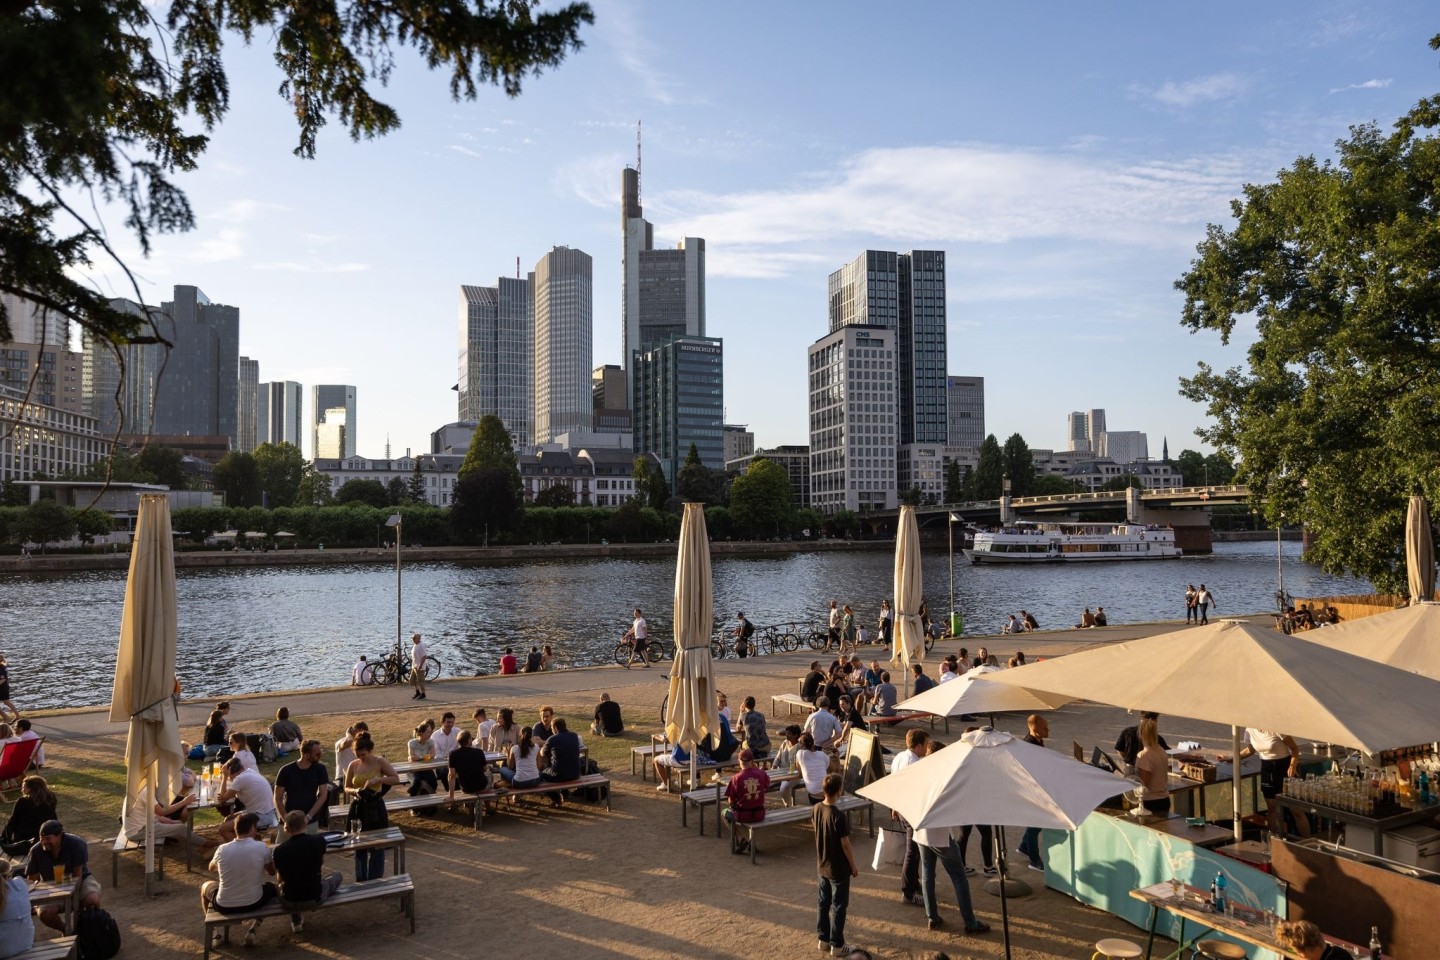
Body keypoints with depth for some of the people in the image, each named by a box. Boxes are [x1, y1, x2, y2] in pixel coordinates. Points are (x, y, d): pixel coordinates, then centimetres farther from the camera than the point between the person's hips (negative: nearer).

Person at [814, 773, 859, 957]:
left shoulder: (817, 808, -6)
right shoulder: (839, 816, -27)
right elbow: (845, 844, -18)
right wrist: (854, 866, -7)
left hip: (822, 866, 7)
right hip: (839, 869, -7)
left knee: (824, 903, 19)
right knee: (838, 907, 7)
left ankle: (822, 938, 30)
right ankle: (836, 945, 15)